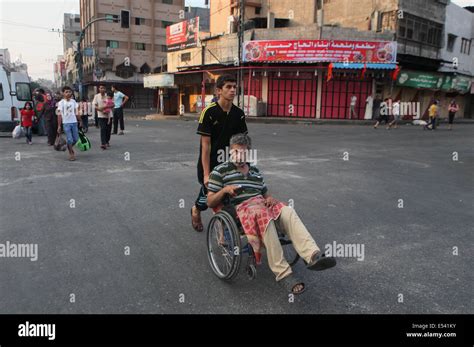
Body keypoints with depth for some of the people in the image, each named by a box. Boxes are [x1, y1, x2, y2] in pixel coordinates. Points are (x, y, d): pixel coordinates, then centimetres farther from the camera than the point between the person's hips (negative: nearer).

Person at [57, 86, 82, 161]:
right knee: (70, 139, -5)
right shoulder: (61, 103, -5)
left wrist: (80, 121, 11)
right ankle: (71, 154, 9)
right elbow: (59, 115, -7)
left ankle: (70, 147, 34)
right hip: (66, 123, -4)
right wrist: (59, 126, -11)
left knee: (76, 139, 6)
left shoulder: (73, 101, 7)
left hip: (74, 122, 4)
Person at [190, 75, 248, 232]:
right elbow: (205, 145, -16)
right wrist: (206, 174, -18)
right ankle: (196, 210, 44)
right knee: (208, 194, 8)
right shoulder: (209, 112, -15)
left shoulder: (239, 114, -2)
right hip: (210, 164, -3)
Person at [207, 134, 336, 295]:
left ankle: (313, 256, -45)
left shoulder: (255, 171, 28)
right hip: (242, 207, -5)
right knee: (264, 217, -38)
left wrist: (271, 198, 5)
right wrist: (224, 190, -11)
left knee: (288, 212, -27)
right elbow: (210, 202, 8)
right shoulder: (220, 171, 12)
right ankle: (283, 274, -40)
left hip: (262, 204, 5)